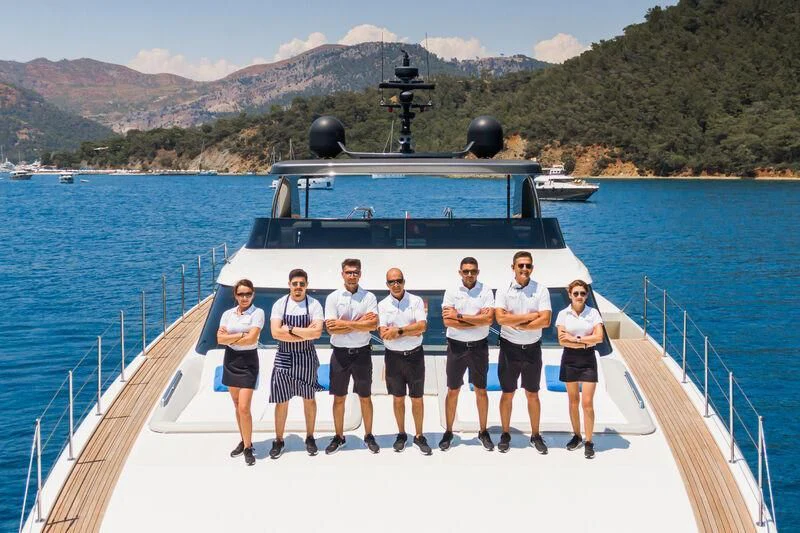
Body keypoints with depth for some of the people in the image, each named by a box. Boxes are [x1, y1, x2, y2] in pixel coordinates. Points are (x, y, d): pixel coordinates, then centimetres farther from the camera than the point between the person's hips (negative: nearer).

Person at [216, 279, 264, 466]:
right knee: (236, 405, 12)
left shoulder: (257, 313, -8)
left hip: (248, 361, -5)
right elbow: (220, 339, -5)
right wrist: (241, 335, -14)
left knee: (244, 407, -10)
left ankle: (248, 447, 3)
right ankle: (244, 440, 25)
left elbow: (252, 339, -18)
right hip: (230, 359, 5)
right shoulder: (228, 314, 6)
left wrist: (229, 337, -9)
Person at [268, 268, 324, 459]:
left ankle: (310, 438, 25)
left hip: (306, 358, 0)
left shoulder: (314, 305, -5)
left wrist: (291, 329, -17)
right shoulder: (280, 304, -3)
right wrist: (306, 333, -17)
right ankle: (278, 440, 16)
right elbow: (276, 333, -15)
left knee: (309, 399, 12)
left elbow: (317, 332, -18)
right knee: (282, 401, 4)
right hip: (284, 357, 0)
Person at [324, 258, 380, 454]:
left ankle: (369, 436, 22)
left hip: (362, 352, 0)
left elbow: (373, 324, -15)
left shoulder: (369, 297, -1)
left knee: (365, 397, 9)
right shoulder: (333, 298, -2)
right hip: (340, 353, 0)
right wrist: (359, 323, -14)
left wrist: (345, 323, -20)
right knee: (338, 398, 9)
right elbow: (331, 328, -12)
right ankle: (339, 437, 21)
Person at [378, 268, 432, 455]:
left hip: (414, 355, -1)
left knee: (417, 398, 6)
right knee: (398, 398, 12)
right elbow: (384, 334, -12)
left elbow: (422, 326, -16)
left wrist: (398, 330, -20)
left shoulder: (416, 301, -4)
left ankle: (419, 436, 18)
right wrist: (411, 330, -15)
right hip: (393, 356, 1)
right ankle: (401, 434, 26)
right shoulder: (383, 305, -1)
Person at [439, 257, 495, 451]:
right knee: (452, 391, 8)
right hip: (456, 346, 0)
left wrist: (460, 316, -18)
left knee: (481, 391, 10)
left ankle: (483, 432, 22)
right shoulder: (451, 291, -4)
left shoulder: (485, 291, -4)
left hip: (479, 346, 0)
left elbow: (488, 319, -17)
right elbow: (448, 321, -13)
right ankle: (448, 432, 19)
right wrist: (477, 319, -16)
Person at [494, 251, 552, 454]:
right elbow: (501, 318, -19)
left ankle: (535, 435, 21)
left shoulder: (541, 290, -5)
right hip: (509, 348, 0)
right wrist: (530, 316, -17)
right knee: (507, 394, 9)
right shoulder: (504, 291, -5)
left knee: (532, 394, 10)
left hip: (532, 348, 0)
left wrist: (517, 323, -16)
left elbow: (545, 321, -15)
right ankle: (505, 435, 21)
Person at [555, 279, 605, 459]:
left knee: (587, 402, -5)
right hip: (570, 359, 1)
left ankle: (589, 442, 4)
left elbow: (599, 337, -11)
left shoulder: (593, 313, -1)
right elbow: (562, 340, -9)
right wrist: (585, 342, -15)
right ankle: (576, 436, 25)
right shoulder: (563, 314, -1)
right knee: (573, 401, 10)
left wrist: (575, 338, -14)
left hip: (588, 359, -1)